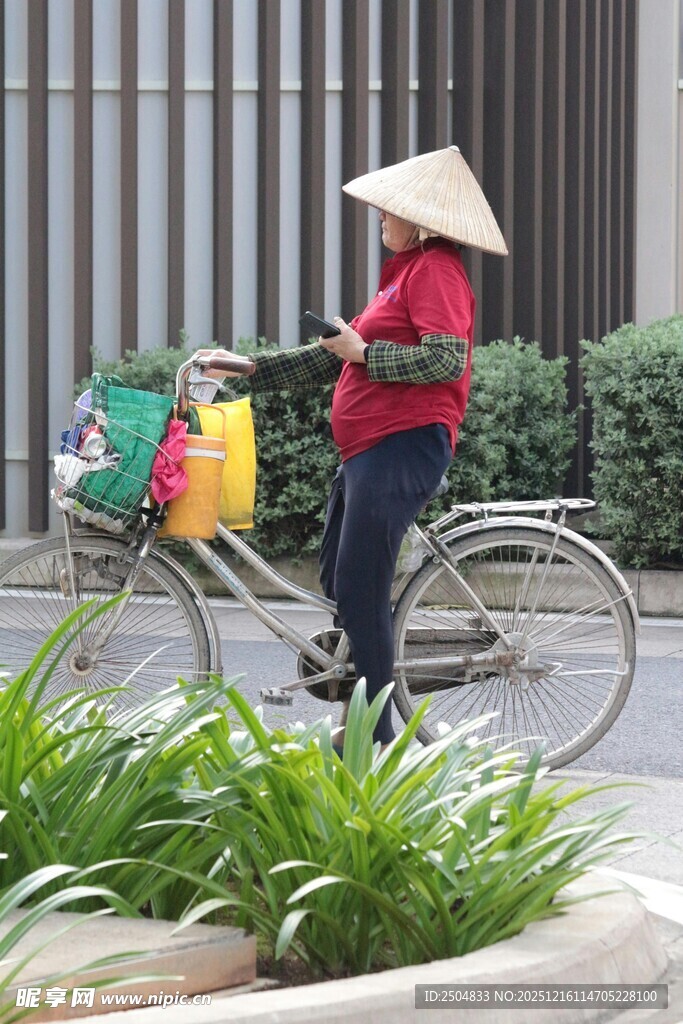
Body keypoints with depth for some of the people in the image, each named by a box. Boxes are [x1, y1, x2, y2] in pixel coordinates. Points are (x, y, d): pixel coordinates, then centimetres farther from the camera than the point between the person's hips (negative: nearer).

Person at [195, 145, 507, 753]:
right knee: (339, 587, 14)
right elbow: (333, 359, 25)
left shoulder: (436, 269, -8)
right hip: (370, 449, 11)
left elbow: (446, 360, -21)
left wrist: (363, 352, -14)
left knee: (359, 591, -12)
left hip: (405, 446, -11)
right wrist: (247, 368, 22)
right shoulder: (406, 270, 23)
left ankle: (375, 738, -8)